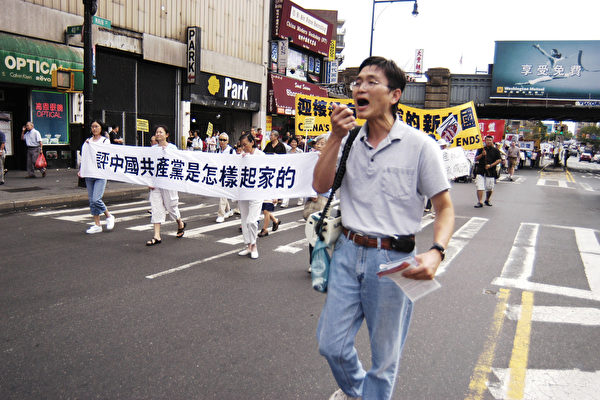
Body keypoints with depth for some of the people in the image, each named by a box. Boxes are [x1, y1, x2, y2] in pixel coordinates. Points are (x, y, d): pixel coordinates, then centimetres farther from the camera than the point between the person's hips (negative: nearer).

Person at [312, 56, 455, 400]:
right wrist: (336, 137, -13)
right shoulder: (349, 141, 5)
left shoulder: (420, 145, -9)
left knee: (385, 357, 13)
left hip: (393, 259, -4)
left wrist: (436, 252, -25)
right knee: (331, 344, 14)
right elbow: (320, 185, -4)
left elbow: (445, 208, -8)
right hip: (348, 252, 4)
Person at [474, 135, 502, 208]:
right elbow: (476, 159, 6)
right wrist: (482, 154, -12)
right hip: (480, 171, 0)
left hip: (491, 172, 0)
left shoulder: (495, 150, 7)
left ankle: (487, 200, 27)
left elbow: (499, 160, 2)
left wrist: (491, 165, -11)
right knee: (479, 187, -9)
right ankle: (479, 202, -8)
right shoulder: (480, 149, 10)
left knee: (490, 188, 5)